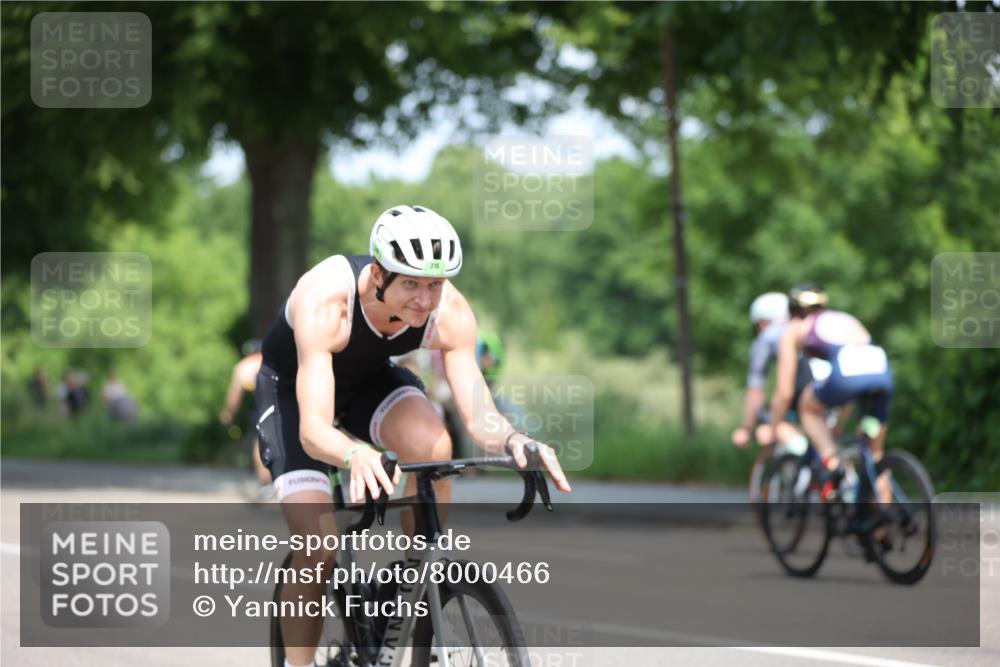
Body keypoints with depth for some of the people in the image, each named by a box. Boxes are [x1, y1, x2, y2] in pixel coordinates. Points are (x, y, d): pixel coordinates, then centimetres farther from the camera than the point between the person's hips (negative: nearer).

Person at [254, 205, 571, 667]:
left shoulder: (449, 312, -27)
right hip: (293, 385, -3)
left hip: (370, 378, 3)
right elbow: (313, 429, -44)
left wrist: (513, 440, -50)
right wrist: (355, 455, -66)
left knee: (433, 447, -29)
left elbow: (479, 416, -27)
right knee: (317, 544, -19)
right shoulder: (325, 299, -39)